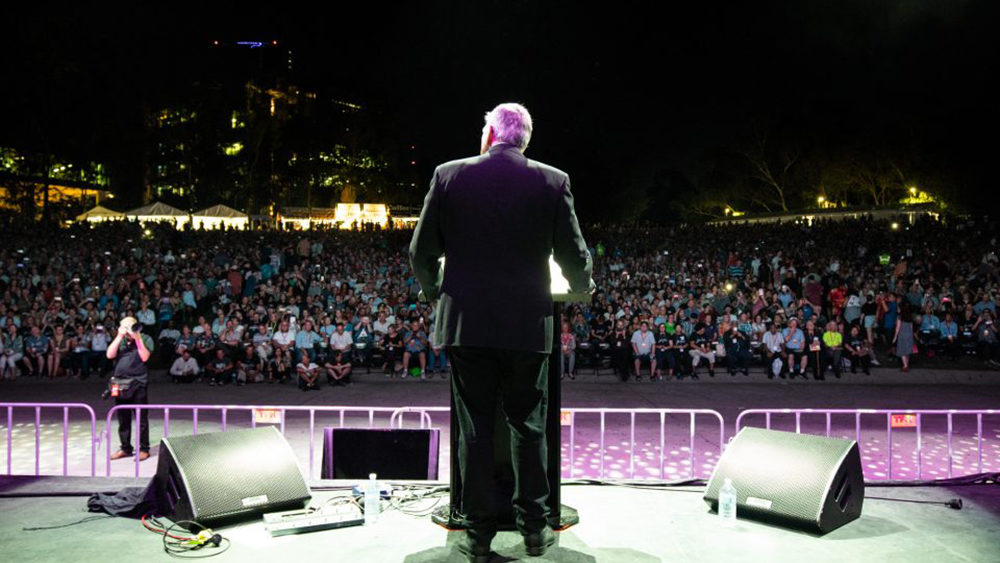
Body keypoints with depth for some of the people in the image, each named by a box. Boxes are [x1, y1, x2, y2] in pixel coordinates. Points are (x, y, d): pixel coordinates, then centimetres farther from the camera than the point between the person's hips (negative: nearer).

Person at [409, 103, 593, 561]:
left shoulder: (449, 176, 0)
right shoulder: (552, 182, -1)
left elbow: (422, 252, 3)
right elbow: (574, 257, 1)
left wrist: (434, 291, 23)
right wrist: (582, 285, 24)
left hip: (465, 322, 0)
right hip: (527, 325, 0)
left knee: (474, 429, 8)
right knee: (528, 428, 13)